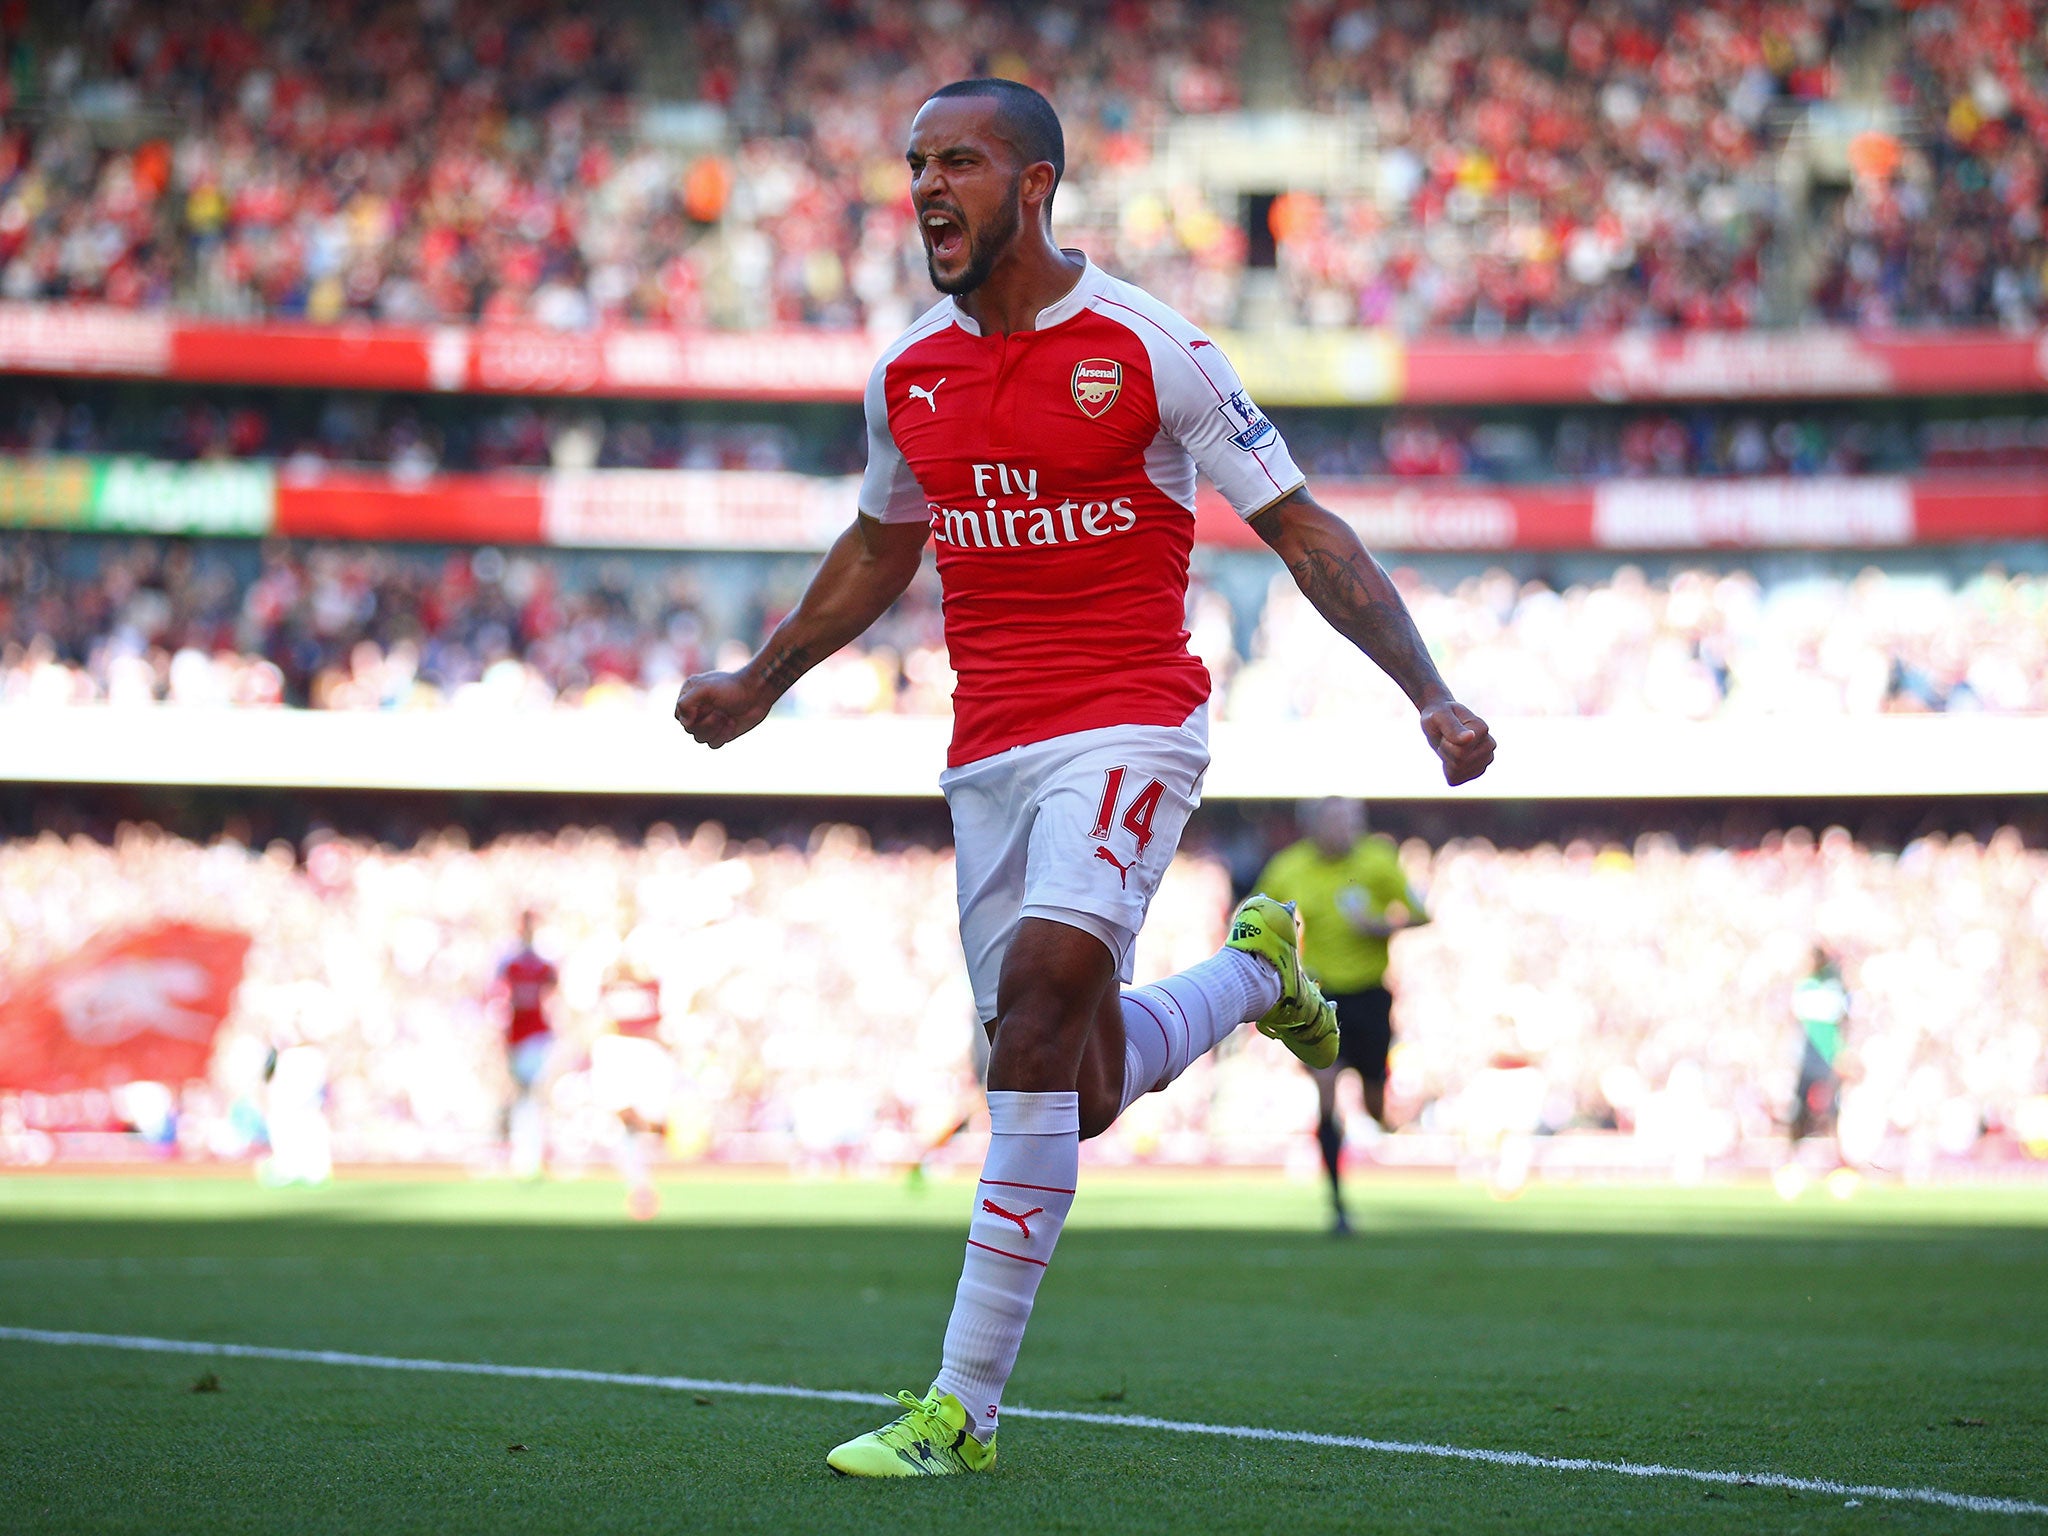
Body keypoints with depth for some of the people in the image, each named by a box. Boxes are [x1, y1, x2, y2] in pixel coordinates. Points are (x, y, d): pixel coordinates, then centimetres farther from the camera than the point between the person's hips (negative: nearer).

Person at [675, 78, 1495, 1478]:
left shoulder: (1148, 350, -7)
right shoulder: (907, 374, 9)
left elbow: (1300, 528, -3)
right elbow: (882, 549, 28)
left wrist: (1431, 695, -10)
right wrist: (761, 684, 31)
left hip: (1127, 725, -6)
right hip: (988, 754, 6)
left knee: (1039, 1007, -24)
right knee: (1084, 1094, 7)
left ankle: (964, 1409, -20)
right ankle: (1253, 969, 42)